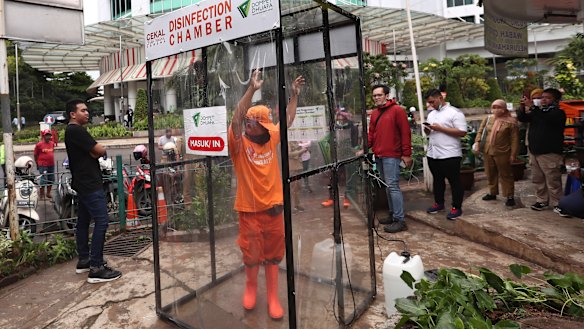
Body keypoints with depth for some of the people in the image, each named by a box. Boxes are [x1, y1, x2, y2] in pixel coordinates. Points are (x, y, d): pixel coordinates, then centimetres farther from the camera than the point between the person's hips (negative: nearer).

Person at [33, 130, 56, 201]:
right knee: (43, 180, -4)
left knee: (51, 180, 12)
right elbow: (35, 155, 1)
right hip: (43, 165, -5)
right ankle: (41, 194, 13)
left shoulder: (52, 143, 7)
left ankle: (48, 193, 27)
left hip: (51, 165, 5)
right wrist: (37, 164, 4)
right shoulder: (39, 144, -7)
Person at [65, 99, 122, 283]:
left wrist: (94, 152, -5)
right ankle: (96, 268, -13)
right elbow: (101, 151, -17)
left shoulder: (71, 131, 17)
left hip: (82, 183, 11)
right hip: (90, 184, -11)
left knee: (83, 221, 15)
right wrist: (98, 150, 2)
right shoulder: (77, 130, -16)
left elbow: (92, 154, 14)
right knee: (101, 221, -13)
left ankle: (84, 261, 24)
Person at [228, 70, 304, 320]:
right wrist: (251, 90, -36)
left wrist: (295, 94, 14)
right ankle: (251, 286, 40)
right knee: (252, 254, 13)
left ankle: (273, 297, 26)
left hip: (273, 207, 4)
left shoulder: (272, 138, 3)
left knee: (273, 254, 12)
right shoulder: (239, 143, -11)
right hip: (249, 209, -3)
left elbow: (288, 119, 17)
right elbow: (236, 120, -29)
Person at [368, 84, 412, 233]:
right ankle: (393, 215, 22)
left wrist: (406, 154, -12)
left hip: (391, 155, -7)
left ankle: (400, 221, -4)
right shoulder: (374, 113, 15)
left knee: (392, 186, -9)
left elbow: (405, 132, -9)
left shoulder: (397, 110, -5)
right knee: (387, 187, 13)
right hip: (378, 155, 7)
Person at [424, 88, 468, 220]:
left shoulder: (455, 112, -9)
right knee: (437, 180, 17)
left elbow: (462, 132, -17)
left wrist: (440, 128, -20)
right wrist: (427, 129, -4)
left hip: (450, 155, -7)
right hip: (433, 154, 8)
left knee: (454, 182, 2)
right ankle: (439, 203, 30)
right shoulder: (431, 114, 15)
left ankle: (456, 208, 11)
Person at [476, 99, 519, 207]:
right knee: (490, 174, 15)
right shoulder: (488, 119, 7)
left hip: (502, 153, -5)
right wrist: (477, 142, -4)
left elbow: (514, 139, -8)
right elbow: (480, 131, 12)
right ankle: (492, 193, 29)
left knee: (505, 175, 3)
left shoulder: (511, 121, -7)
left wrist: (513, 154, -11)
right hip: (487, 152, 5)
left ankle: (510, 196, 12)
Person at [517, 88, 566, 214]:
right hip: (534, 151, 7)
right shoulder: (538, 111, 18)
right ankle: (542, 201, 19)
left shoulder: (558, 112, -4)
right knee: (538, 179, 10)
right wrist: (522, 107, -9)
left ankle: (557, 204, 2)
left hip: (549, 153, -7)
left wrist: (532, 107, -27)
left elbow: (546, 118, -25)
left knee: (553, 180, -5)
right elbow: (522, 118, 9)